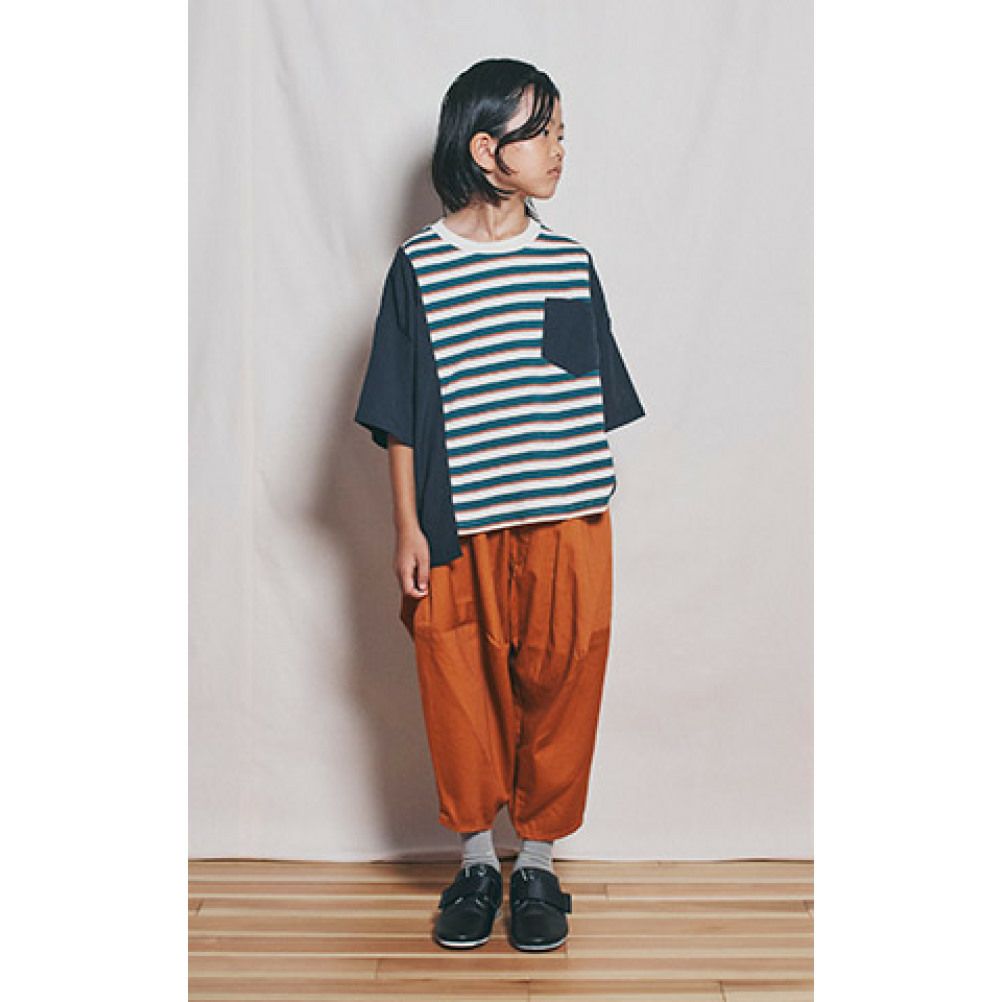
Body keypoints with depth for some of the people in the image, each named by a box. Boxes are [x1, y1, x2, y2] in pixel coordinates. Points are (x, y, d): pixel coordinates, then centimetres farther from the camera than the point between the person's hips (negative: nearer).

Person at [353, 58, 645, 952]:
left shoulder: (571, 264, 5)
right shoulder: (419, 266, -2)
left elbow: (598, 403, 9)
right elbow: (401, 418, 0)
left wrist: (593, 510, 6)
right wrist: (409, 528, -4)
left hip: (565, 522, 2)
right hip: (459, 529, -1)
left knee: (557, 685, 7)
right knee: (461, 691, 8)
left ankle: (538, 862, 26)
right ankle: (477, 857, 28)